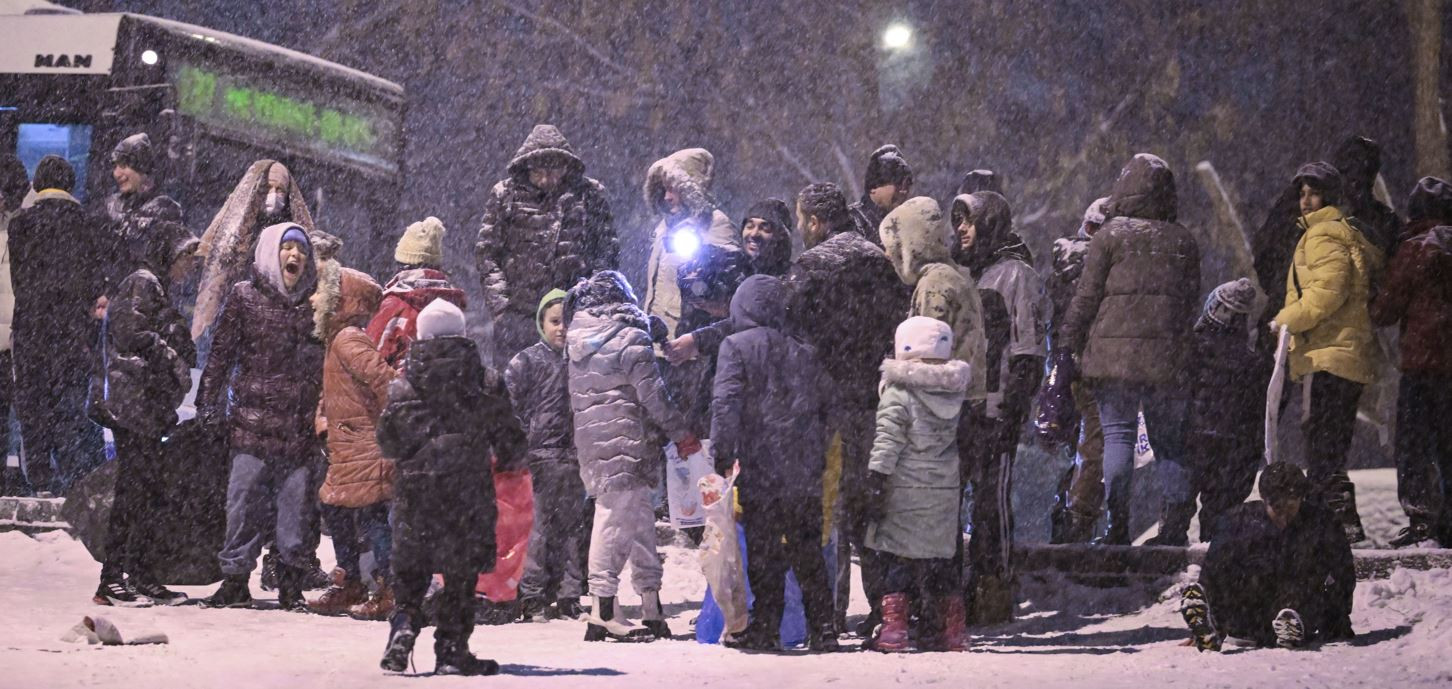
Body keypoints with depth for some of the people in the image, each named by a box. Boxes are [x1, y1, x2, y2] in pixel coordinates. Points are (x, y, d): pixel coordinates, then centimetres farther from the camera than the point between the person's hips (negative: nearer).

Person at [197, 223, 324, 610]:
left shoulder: (312, 305, 13)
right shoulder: (245, 298, 6)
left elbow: (321, 364, 18)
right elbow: (220, 354, 5)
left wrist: (323, 416, 14)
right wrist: (209, 405, 0)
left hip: (299, 427, 2)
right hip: (252, 420, -2)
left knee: (296, 500, 1)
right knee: (246, 499, -4)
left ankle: (291, 585, 7)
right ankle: (235, 581, 2)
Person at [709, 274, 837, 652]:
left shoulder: (736, 346, -3)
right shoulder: (803, 352, 12)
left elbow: (726, 404, -13)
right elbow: (826, 402, 13)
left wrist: (723, 458, -10)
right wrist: (820, 458, 18)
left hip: (760, 472, -4)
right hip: (806, 475, 4)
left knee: (764, 554, 2)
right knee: (809, 554, 10)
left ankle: (765, 630, 3)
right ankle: (823, 630, 8)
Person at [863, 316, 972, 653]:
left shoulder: (897, 393, -9)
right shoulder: (954, 392, 6)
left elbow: (887, 442, -13)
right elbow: (957, 438, 13)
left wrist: (876, 480, -11)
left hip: (906, 490, -5)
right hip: (946, 492, 5)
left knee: (899, 559, -1)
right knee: (940, 560, 14)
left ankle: (893, 626, -8)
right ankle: (950, 628, 17)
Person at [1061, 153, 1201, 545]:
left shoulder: (1111, 235, -2)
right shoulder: (1183, 241, 10)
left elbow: (1086, 296, -2)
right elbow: (1192, 303, 13)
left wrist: (1073, 344, 5)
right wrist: (1187, 350, 19)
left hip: (1115, 352, -3)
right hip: (1168, 355, 3)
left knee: (1118, 435, -2)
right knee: (1169, 441, 9)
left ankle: (1117, 527, -8)